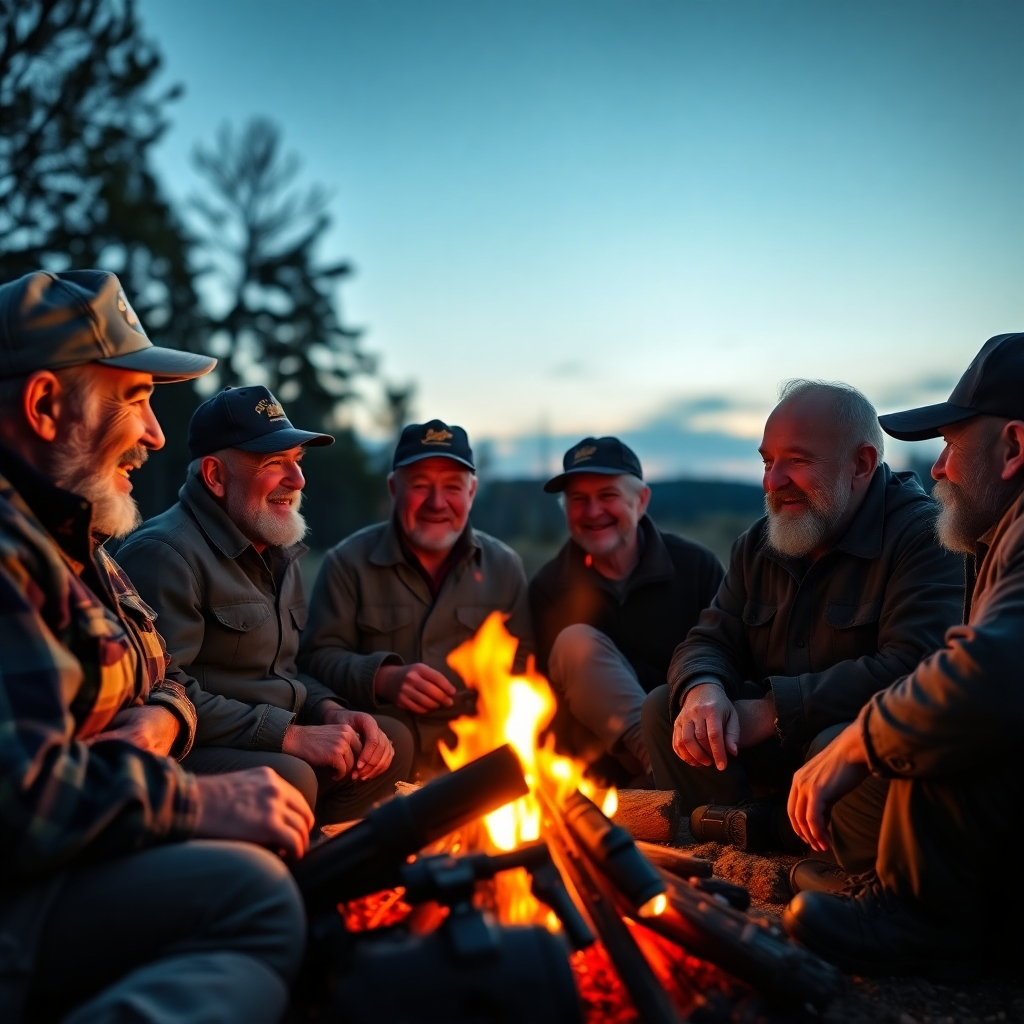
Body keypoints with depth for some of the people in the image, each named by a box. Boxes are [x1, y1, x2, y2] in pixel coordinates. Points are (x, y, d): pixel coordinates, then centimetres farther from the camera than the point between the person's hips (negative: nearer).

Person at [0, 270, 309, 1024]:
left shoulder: (67, 534, 16)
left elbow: (163, 683, 22)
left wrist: (157, 721, -1)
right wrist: (203, 801, -18)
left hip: (69, 861, 11)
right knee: (252, 892, -30)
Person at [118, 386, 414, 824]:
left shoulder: (277, 551, 16)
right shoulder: (163, 554, -15)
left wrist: (330, 712, 1)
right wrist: (290, 735, -21)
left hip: (273, 745, 10)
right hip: (184, 756, -9)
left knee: (393, 741, 2)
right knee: (289, 778, -34)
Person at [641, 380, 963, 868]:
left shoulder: (923, 535, -13)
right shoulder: (758, 545, 10)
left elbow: (911, 668, -25)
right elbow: (708, 642, 8)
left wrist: (773, 710, -23)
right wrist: (703, 690, -18)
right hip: (775, 747, 7)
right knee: (662, 707, -7)